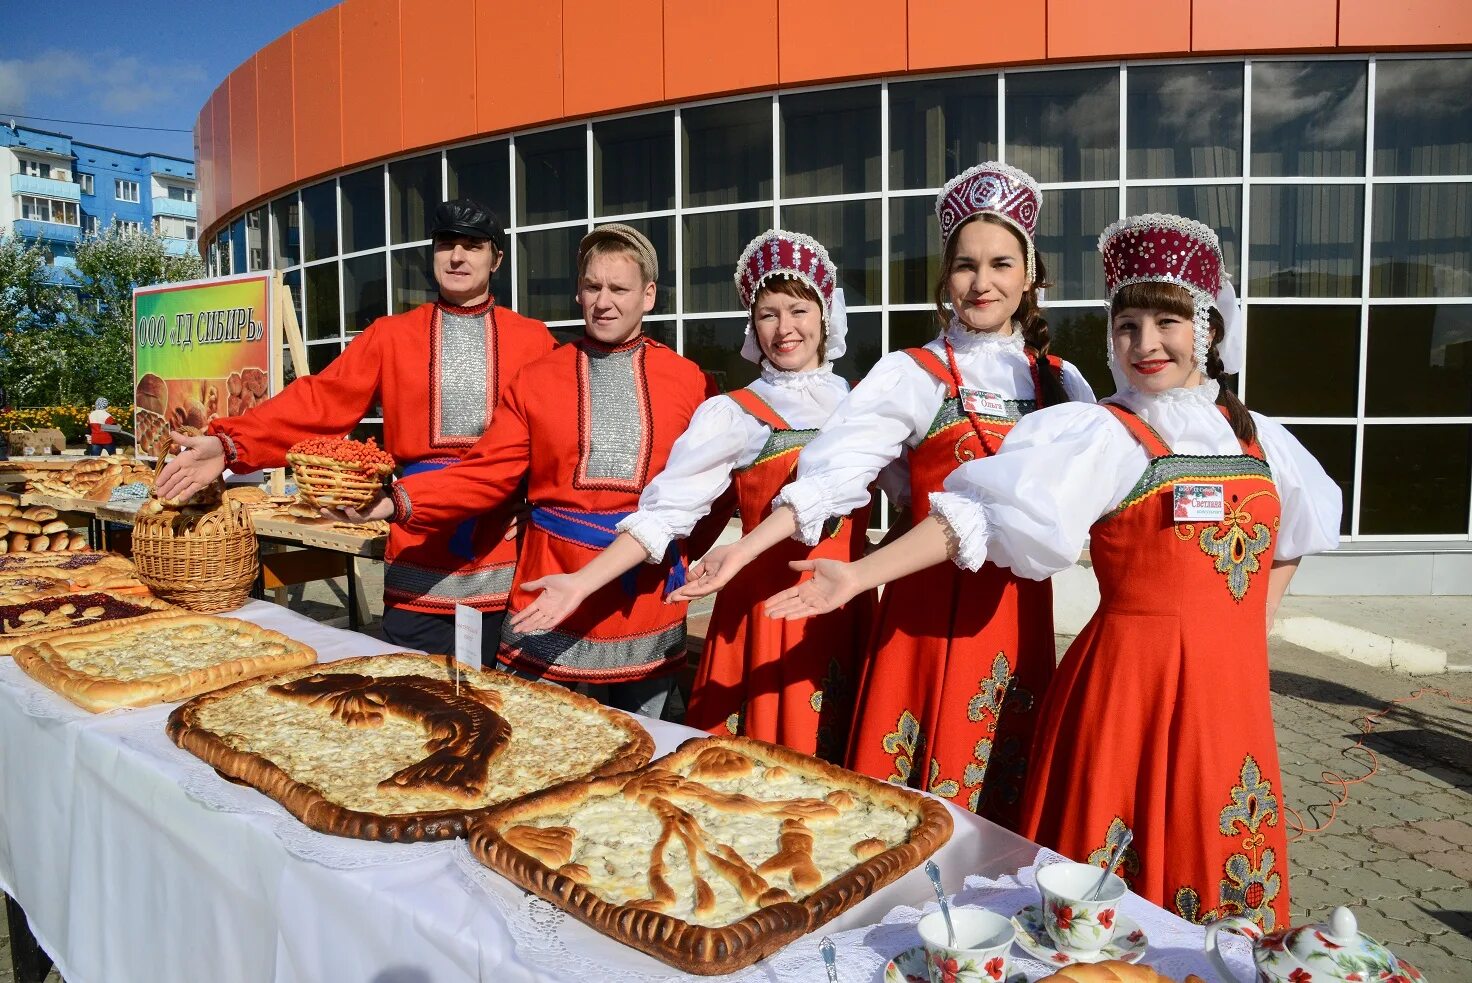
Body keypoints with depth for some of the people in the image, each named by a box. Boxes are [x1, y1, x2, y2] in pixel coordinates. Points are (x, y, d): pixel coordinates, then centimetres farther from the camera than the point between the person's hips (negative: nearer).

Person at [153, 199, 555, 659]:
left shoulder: (533, 340, 4)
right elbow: (320, 401, -3)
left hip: (507, 563, -1)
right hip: (419, 564, 1)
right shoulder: (391, 336, 7)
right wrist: (229, 444, -16)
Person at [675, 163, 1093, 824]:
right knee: (921, 795, 2)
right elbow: (836, 473, -18)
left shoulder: (1061, 383, 9)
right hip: (934, 602, -4)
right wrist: (746, 549, -30)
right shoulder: (912, 376, -6)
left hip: (1021, 608, 4)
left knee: (1009, 796, 12)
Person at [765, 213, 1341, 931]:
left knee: (1221, 893, 14)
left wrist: (1253, 626, 13)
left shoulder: (1260, 439, 9)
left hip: (1232, 688, 5)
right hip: (1130, 682, -5)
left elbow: (1293, 533, 26)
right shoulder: (1100, 438, -8)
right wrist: (858, 576, -29)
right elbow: (980, 515, -19)